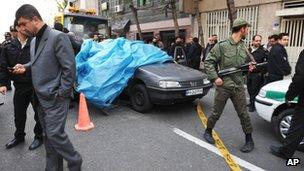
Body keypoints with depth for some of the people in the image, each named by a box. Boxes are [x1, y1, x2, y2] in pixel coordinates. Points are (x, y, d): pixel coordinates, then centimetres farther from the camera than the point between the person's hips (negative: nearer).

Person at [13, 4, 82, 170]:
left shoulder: (58, 37, -14)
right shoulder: (34, 41, 13)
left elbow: (69, 68, -17)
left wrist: (61, 93, -16)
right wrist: (25, 67, 6)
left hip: (55, 98, -8)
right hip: (40, 98, 8)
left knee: (55, 134, -6)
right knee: (48, 135, 15)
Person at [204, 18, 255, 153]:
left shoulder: (244, 47, 9)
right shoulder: (222, 45, -9)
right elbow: (208, 62, -8)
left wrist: (249, 67, -1)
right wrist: (214, 77, -16)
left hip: (238, 87, 4)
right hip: (223, 86, -4)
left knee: (243, 114, 8)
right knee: (216, 113, 9)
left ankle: (249, 140, 24)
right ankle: (208, 132, 32)